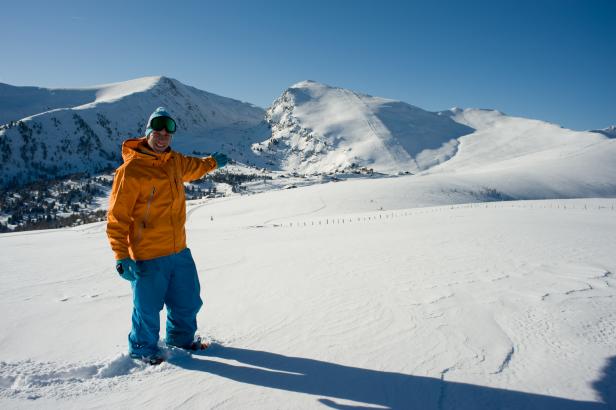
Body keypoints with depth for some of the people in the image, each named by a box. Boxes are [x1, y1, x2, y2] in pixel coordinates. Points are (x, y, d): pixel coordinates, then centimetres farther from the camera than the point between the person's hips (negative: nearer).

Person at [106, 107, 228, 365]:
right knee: (148, 309, 9)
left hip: (179, 251, 7)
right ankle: (142, 348, 36)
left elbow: (193, 168, 31)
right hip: (148, 258, -7)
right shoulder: (131, 169, -16)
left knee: (188, 302, 20)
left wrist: (213, 162, 45)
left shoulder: (174, 161, 5)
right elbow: (117, 217, -15)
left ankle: (181, 338, 45)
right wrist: (121, 256, -18)